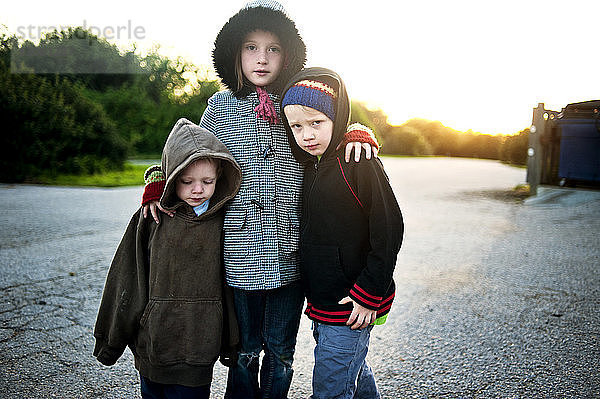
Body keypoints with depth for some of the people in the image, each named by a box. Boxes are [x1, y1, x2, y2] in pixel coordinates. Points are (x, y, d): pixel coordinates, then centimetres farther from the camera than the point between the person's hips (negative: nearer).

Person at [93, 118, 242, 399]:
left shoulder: (223, 220, -2)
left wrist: (230, 343, 9)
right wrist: (111, 341, 7)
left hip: (199, 347, 0)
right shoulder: (151, 218, -5)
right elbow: (127, 283, 1)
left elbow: (229, 283, 4)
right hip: (152, 343, 1)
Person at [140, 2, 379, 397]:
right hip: (242, 255, -1)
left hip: (291, 254, 1)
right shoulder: (221, 106, 4)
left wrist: (358, 135, -5)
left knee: (281, 352, 14)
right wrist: (158, 183, -5)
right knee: (246, 351, 13)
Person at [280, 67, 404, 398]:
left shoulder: (359, 163, -17)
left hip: (353, 307, -8)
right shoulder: (311, 166, 8)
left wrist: (368, 294, -18)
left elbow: (389, 230, -18)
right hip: (321, 302, 8)